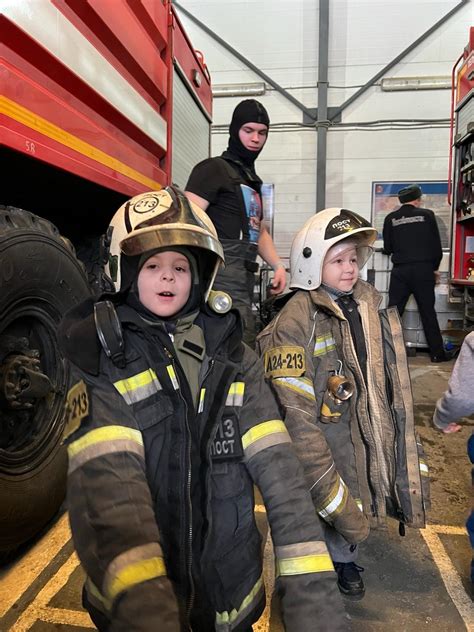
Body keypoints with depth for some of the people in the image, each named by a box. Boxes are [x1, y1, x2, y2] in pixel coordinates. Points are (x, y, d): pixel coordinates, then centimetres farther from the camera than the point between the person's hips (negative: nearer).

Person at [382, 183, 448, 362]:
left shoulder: (391, 218, 3)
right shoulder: (427, 215, 1)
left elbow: (387, 248, 8)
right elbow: (437, 246, 2)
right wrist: (435, 267, 15)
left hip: (400, 271, 1)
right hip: (423, 269, 0)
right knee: (428, 312, 7)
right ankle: (437, 353, 13)